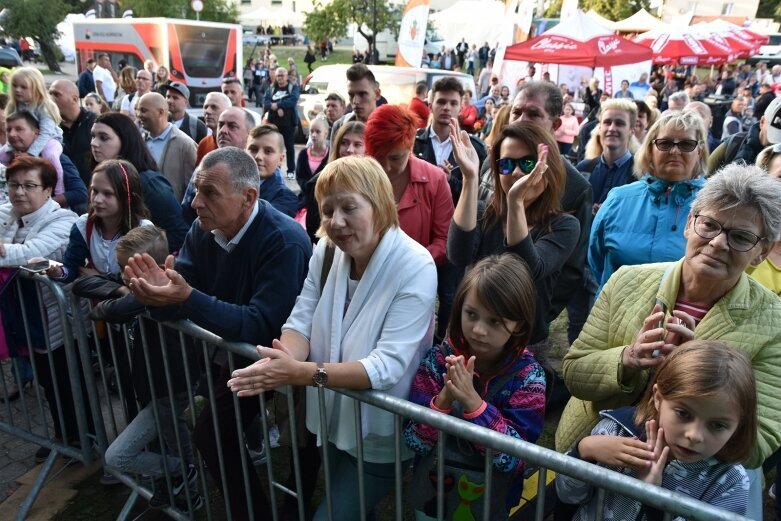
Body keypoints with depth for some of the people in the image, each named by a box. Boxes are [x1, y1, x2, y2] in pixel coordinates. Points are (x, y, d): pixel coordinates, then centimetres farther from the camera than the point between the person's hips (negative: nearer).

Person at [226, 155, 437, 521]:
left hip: (379, 438, -5)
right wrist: (281, 361, -33)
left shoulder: (415, 268, -24)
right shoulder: (326, 251, -4)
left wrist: (302, 373, -39)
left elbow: (388, 366, -30)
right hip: (332, 420, 6)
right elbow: (301, 321, -10)